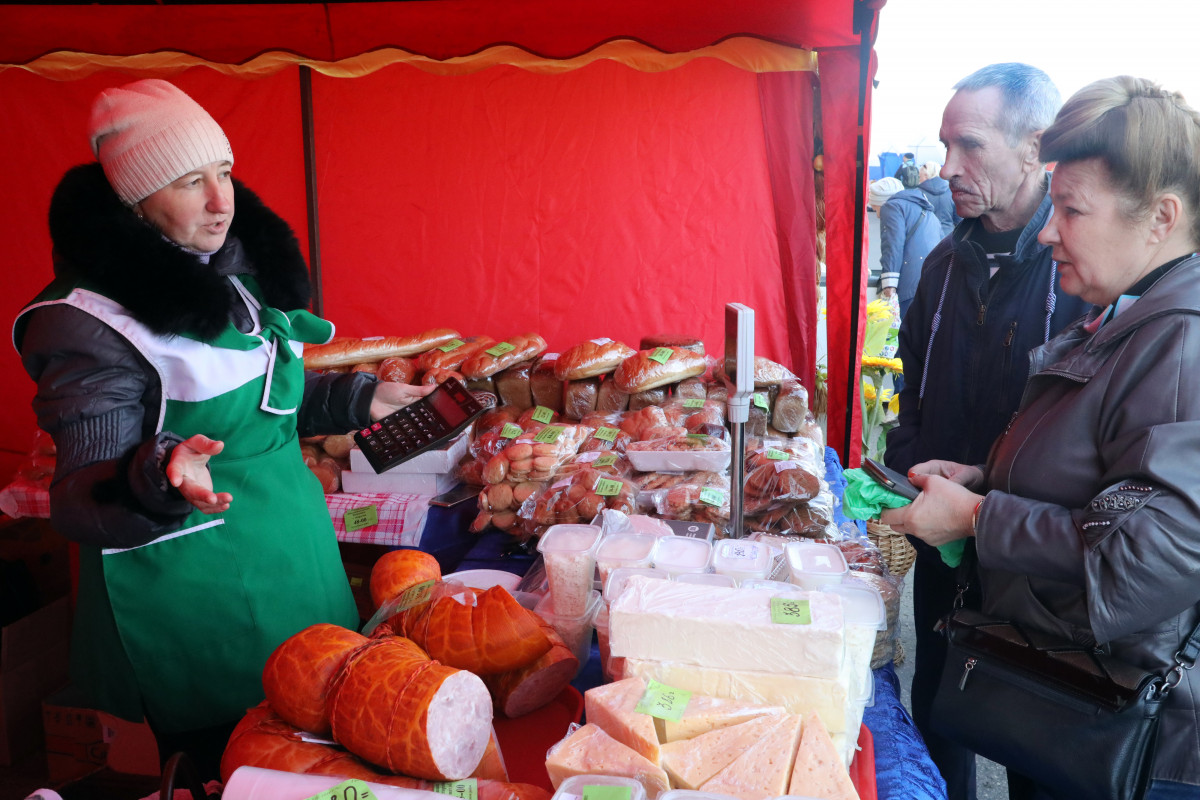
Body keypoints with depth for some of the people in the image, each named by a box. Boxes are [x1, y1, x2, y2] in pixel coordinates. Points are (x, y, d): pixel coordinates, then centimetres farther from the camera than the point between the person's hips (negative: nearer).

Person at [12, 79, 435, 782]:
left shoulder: (239, 267, 5)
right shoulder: (88, 322, -18)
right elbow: (81, 500, -18)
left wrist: (361, 400, 12)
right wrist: (158, 476, -37)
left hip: (298, 551, 7)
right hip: (192, 598, -7)